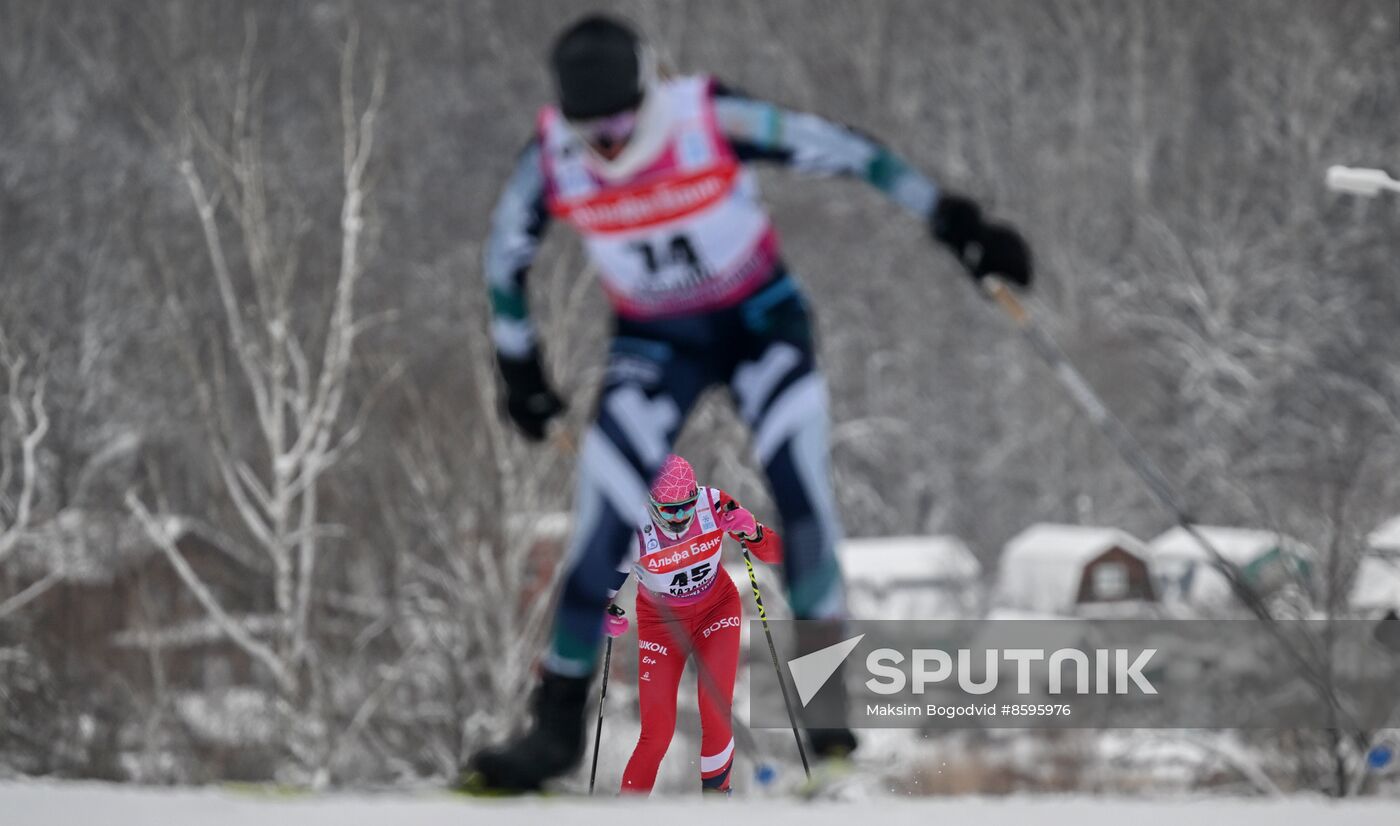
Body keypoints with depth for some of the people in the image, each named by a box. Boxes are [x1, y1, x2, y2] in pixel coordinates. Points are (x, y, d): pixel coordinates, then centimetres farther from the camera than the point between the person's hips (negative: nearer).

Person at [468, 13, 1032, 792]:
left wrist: (952, 219, -12)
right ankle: (559, 722, -2)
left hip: (762, 319, -2)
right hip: (655, 343, 2)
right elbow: (507, 258, 1)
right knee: (607, 518, -10)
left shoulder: (714, 121, -26)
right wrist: (520, 368, 9)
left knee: (800, 487, -17)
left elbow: (845, 151, -16)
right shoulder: (551, 160, -18)